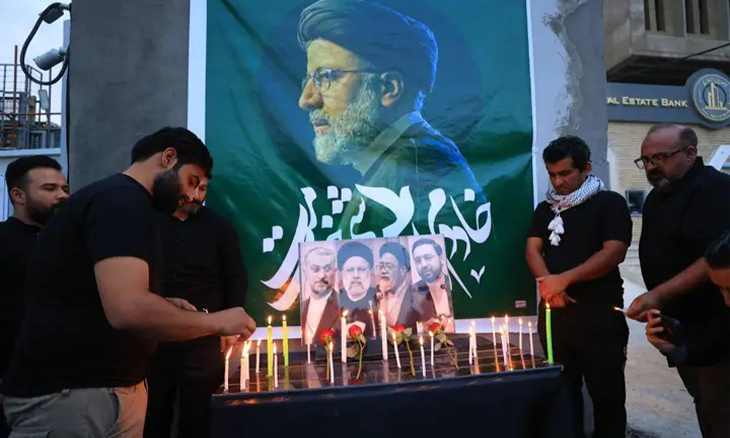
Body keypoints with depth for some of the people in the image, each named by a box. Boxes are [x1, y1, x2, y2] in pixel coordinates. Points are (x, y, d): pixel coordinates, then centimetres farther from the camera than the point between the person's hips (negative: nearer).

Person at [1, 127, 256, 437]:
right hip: (75, 395, -10)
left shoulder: (114, 196, 16)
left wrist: (163, 307, 10)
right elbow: (127, 309, -30)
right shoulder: (124, 199, -18)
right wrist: (218, 321, -16)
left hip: (92, 386, 10)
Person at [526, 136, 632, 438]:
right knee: (563, 389, 12)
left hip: (599, 313, -4)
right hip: (554, 311, 4)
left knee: (606, 393, 3)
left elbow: (614, 252, -12)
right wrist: (547, 283, -14)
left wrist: (564, 279, -17)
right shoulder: (545, 209, 14)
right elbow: (532, 249, 5)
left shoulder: (609, 203, -1)